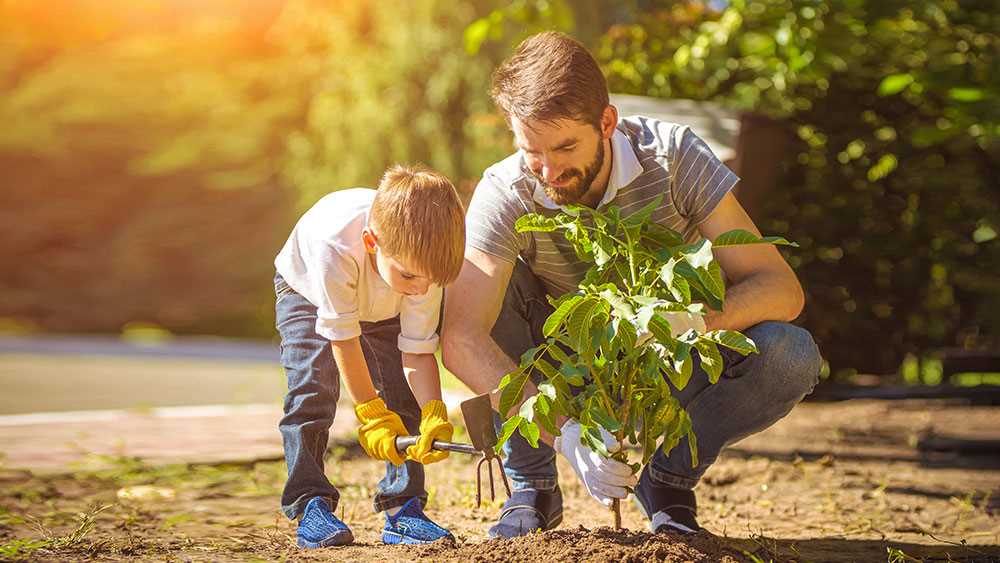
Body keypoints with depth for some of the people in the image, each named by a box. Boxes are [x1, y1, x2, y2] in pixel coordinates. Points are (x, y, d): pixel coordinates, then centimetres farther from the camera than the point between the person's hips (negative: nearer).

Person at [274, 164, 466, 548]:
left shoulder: (424, 261, -35)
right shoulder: (333, 246, -46)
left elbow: (418, 352, -27)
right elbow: (343, 338, -34)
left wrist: (434, 416, -40)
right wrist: (370, 413, -30)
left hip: (383, 309, 3)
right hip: (307, 291, -3)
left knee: (404, 395, -11)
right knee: (313, 389, -21)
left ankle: (403, 508, -4)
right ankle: (310, 504, -14)